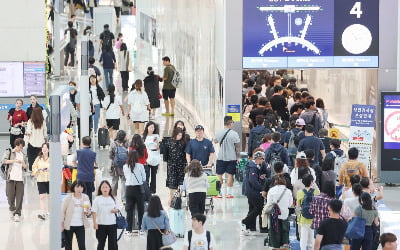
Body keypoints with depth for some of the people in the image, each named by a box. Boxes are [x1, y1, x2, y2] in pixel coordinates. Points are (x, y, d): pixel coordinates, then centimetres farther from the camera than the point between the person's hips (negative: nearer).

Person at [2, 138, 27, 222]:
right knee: (10, 195, -2)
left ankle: (17, 214, -7)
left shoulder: (23, 155, 19)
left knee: (19, 197, -7)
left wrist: (23, 164, 0)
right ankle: (12, 209, 24)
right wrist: (14, 161, -18)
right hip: (11, 177, -2)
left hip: (20, 178, 2)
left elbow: (25, 168, 23)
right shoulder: (9, 152, 7)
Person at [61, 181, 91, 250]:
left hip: (80, 226, 1)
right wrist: (61, 225, -5)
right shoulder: (68, 198, -9)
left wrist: (87, 212, -16)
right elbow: (63, 211, -3)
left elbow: (88, 212, 9)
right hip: (69, 226, -1)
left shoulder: (85, 198, -1)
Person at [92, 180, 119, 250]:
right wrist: (94, 223, -10)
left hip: (112, 223, 2)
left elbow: (117, 209, 11)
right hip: (101, 224, -2)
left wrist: (115, 210, -13)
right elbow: (94, 211, -3)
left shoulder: (113, 199, 4)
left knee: (113, 242, 4)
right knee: (101, 242, 8)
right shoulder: (97, 199, -2)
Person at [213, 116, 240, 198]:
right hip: (231, 158, -2)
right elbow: (237, 147, -6)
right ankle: (229, 193, 4)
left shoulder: (219, 133, -3)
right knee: (230, 175, 3)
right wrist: (238, 157, 3)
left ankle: (221, 193, 9)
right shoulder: (234, 134, -10)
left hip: (221, 157, 2)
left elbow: (215, 141, 17)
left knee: (219, 175, 11)